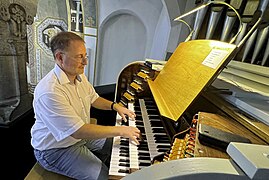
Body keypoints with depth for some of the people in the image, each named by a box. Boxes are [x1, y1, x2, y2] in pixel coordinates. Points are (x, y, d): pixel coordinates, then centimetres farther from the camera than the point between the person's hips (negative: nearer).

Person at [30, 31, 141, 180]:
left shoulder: (79, 76, -4)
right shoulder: (49, 92, -34)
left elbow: (93, 99, 9)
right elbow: (78, 131, -35)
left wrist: (115, 106, -7)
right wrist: (120, 130, -30)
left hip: (80, 135, 8)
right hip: (56, 150, -8)